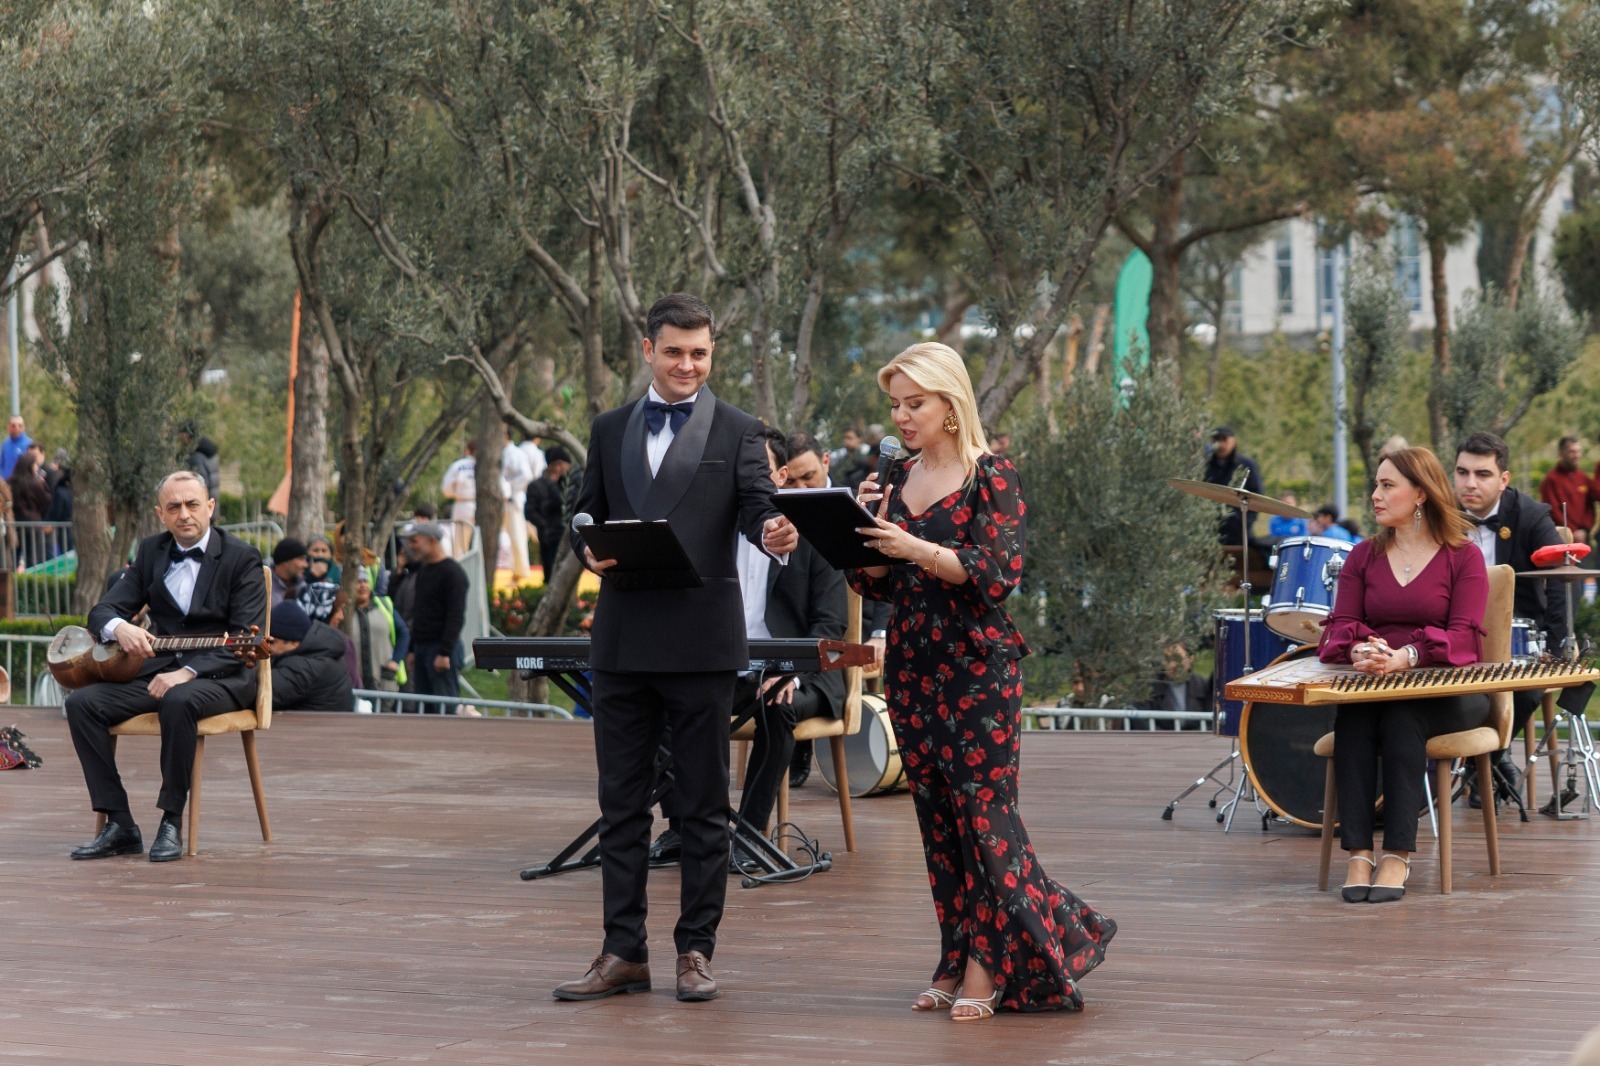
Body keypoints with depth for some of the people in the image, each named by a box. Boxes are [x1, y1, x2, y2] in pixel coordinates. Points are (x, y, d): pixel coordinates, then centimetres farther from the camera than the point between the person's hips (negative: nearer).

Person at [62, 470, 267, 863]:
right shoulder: (151, 552, 12)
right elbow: (101, 612, 9)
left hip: (222, 678, -5)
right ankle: (119, 825, -16)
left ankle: (171, 823, -27)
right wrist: (119, 628, -17)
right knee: (82, 702, -18)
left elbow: (245, 640, -14)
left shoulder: (241, 558, -5)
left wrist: (188, 672, -27)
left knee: (179, 701, -39)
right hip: (161, 670, 6)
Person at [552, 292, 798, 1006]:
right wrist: (591, 551, -6)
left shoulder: (737, 432, 3)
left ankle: (696, 950, 9)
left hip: (701, 643, -3)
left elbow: (756, 505, -8)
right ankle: (624, 953, 11)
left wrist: (773, 534, -31)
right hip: (623, 640, 3)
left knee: (704, 804, 2)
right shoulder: (610, 430, 14)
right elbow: (588, 515, 16)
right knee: (621, 800, 6)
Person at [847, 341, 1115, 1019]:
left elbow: (997, 573, -17)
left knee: (983, 811, -6)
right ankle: (959, 963, 12)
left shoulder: (992, 477, -6)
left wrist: (917, 549, -27)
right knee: (936, 816, 7)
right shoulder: (896, 480, 11)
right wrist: (865, 528, -8)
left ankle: (989, 968, 0)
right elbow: (871, 583, 10)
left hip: (978, 665, -6)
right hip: (911, 666, 6)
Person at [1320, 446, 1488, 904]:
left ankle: (1398, 855, -35)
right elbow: (1342, 623, 2)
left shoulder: (1463, 556, 0)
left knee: (1402, 716, -35)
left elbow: (1464, 635, -12)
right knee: (1351, 717, -31)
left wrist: (1405, 657, -31)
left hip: (1447, 690, -3)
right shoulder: (1364, 556, 13)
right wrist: (1360, 650, -25)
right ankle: (1358, 854, -35)